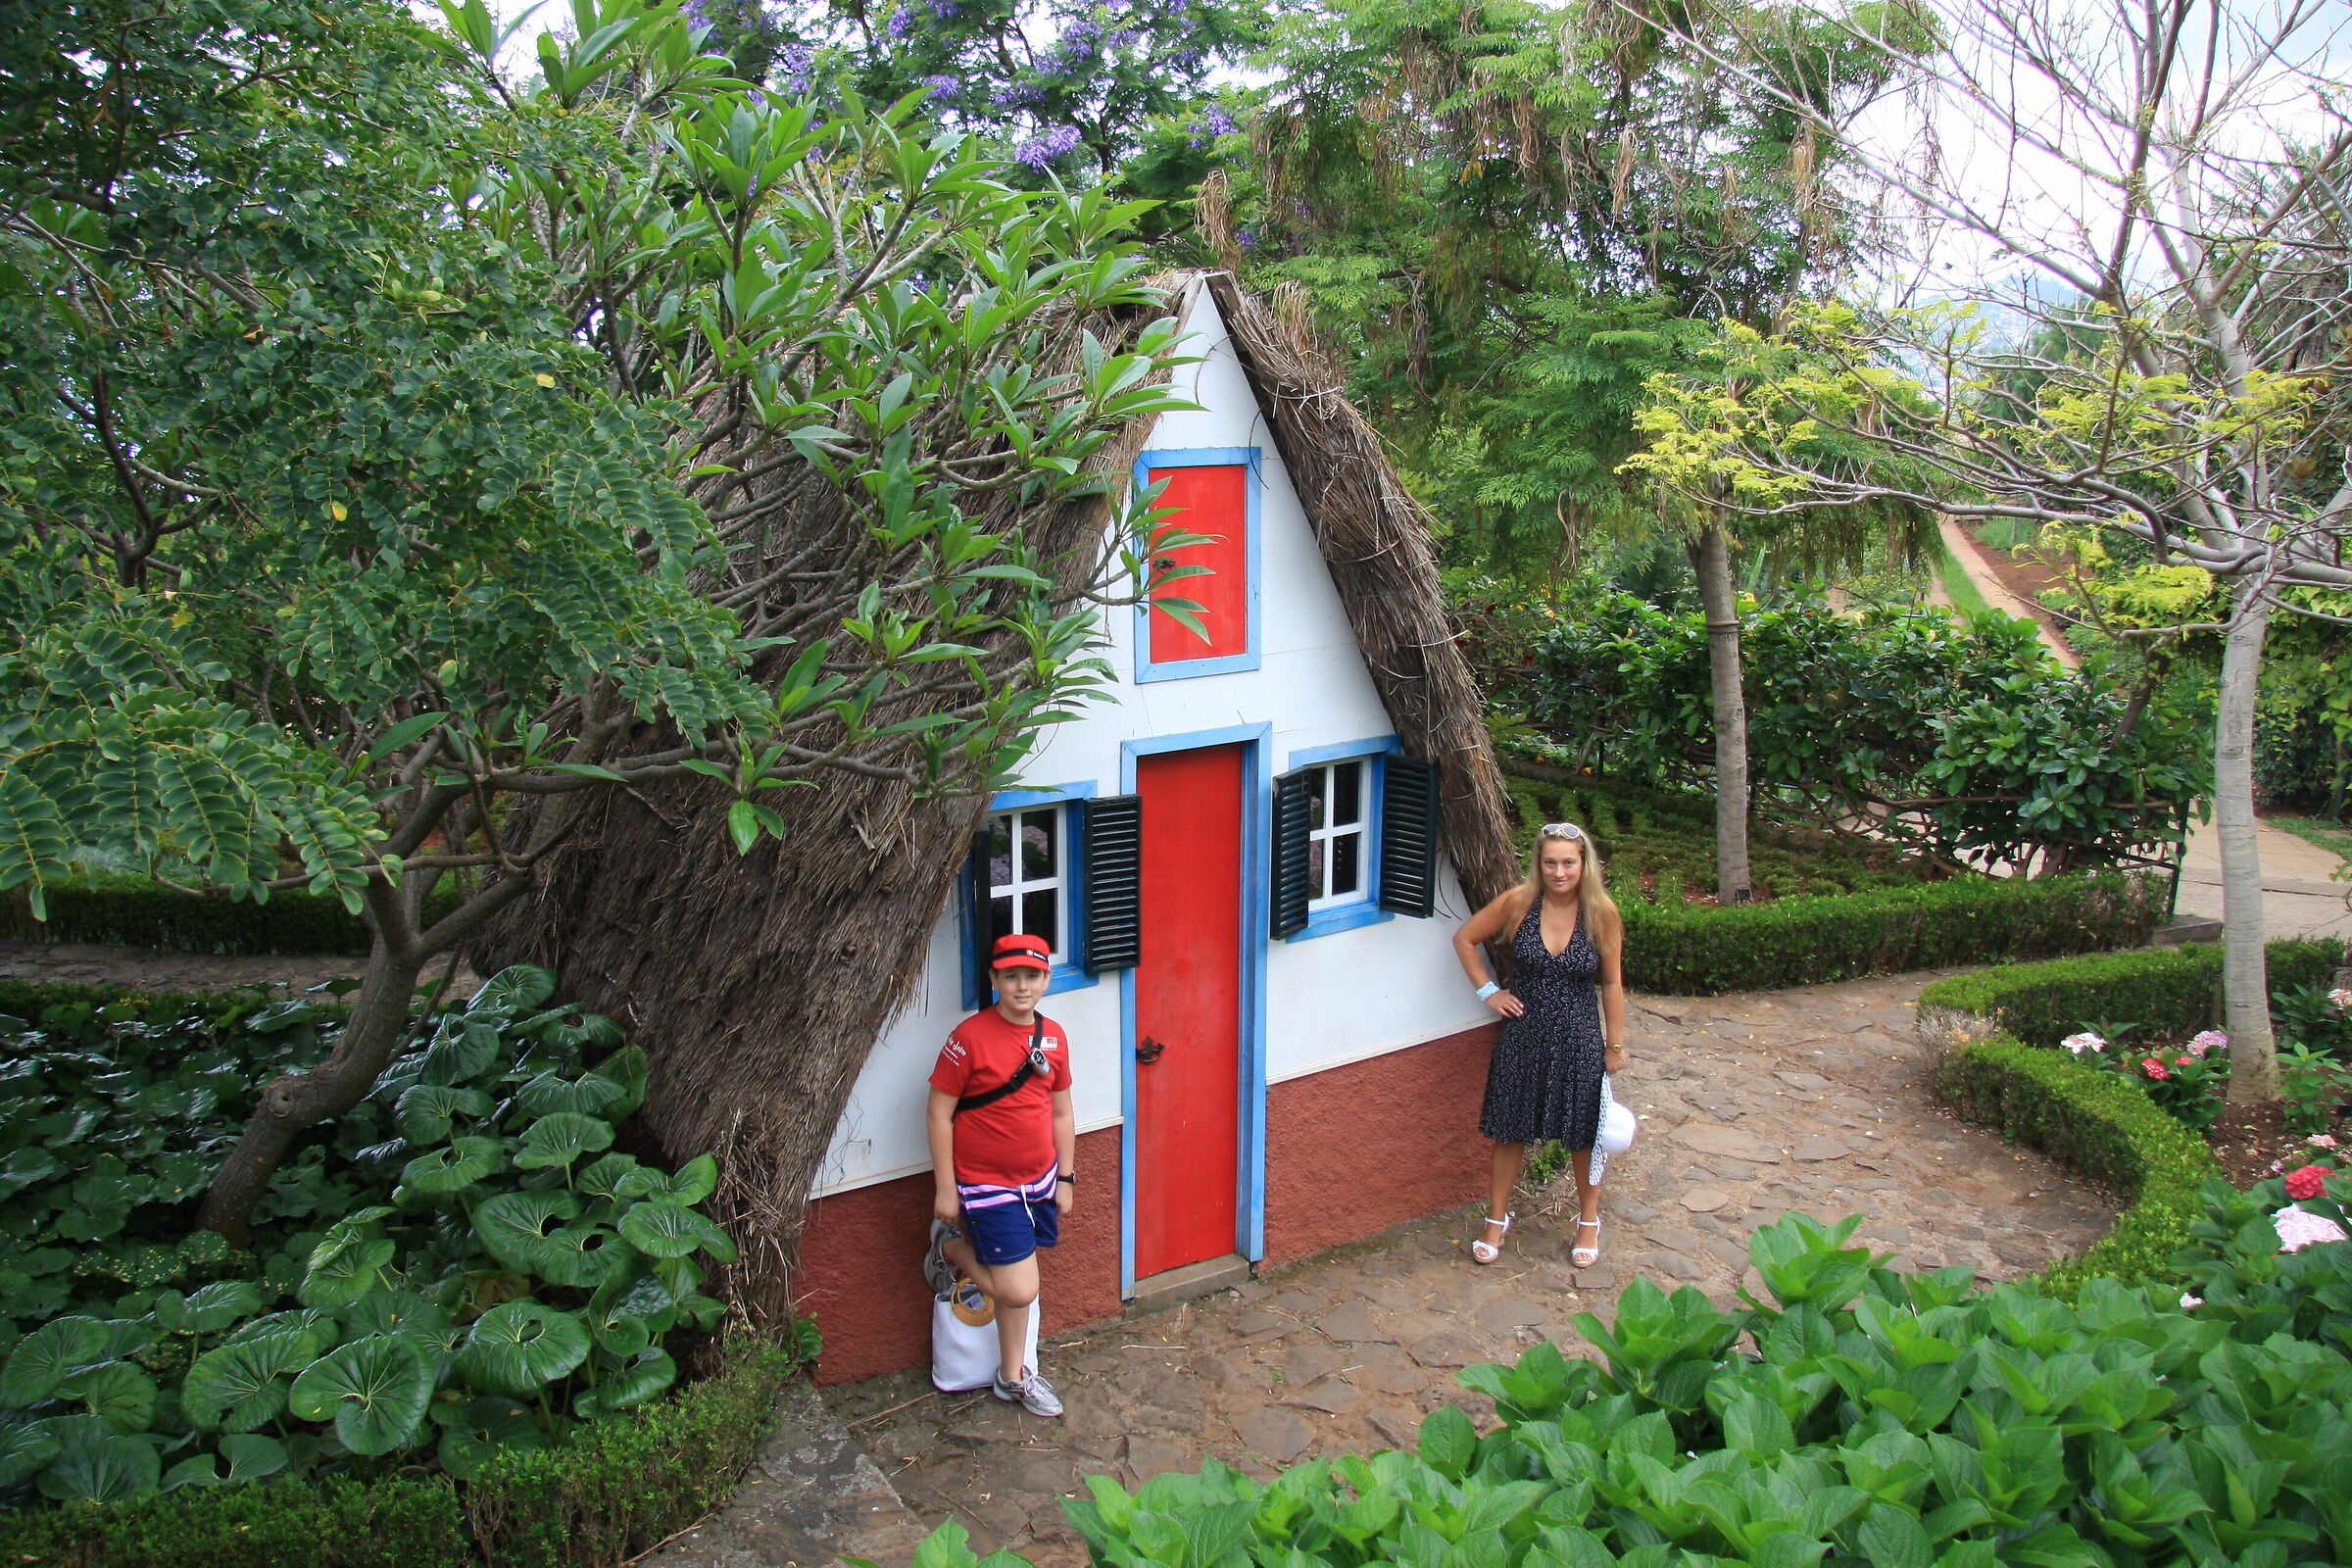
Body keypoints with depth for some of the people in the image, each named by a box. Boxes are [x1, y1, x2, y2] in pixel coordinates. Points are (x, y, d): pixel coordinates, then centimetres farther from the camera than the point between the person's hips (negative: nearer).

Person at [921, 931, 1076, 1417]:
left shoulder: (1053, 1036, 1)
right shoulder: (970, 1036, -17)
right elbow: (939, 1112, -12)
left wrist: (1065, 1177, 12)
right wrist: (945, 1189, -11)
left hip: (1038, 1180, 5)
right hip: (987, 1184, -5)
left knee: (1017, 1282, 12)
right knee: (1019, 1290, -8)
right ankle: (950, 1245, 17)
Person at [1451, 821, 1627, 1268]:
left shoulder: (1602, 913, -11)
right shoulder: (1518, 903, -11)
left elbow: (1612, 984, -2)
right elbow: (1465, 938, 3)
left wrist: (1615, 1046, 1)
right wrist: (1488, 991, -2)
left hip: (1580, 1041, 0)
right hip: (1523, 1036, 1)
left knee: (1583, 1134, 13)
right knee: (1511, 1130, 12)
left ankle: (1589, 1221, 36)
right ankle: (1497, 1219, 31)